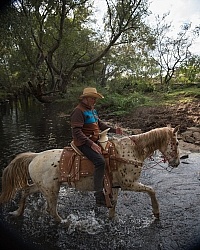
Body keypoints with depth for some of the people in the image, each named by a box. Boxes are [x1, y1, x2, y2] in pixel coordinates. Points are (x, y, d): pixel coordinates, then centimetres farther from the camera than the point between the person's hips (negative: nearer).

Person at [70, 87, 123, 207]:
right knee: (100, 161, -28)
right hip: (84, 143, -10)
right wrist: (91, 144, -29)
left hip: (95, 141, 10)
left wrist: (114, 130, 6)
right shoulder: (79, 111, -15)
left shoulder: (92, 110, 15)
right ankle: (99, 196, -23)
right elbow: (76, 132, -23)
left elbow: (100, 123, 19)